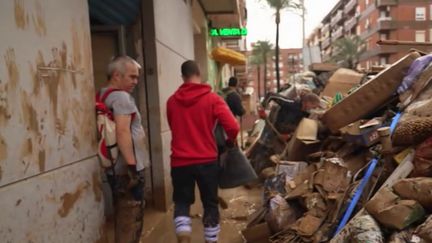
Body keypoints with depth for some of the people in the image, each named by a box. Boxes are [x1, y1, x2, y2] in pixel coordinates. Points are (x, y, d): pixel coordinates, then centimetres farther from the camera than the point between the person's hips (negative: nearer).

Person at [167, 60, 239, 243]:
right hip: (207, 160, -1)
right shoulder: (212, 99, -8)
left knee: (182, 202, 16)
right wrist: (230, 141, 5)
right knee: (210, 204, 15)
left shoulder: (172, 101, 1)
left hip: (180, 161, 2)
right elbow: (233, 127, -15)